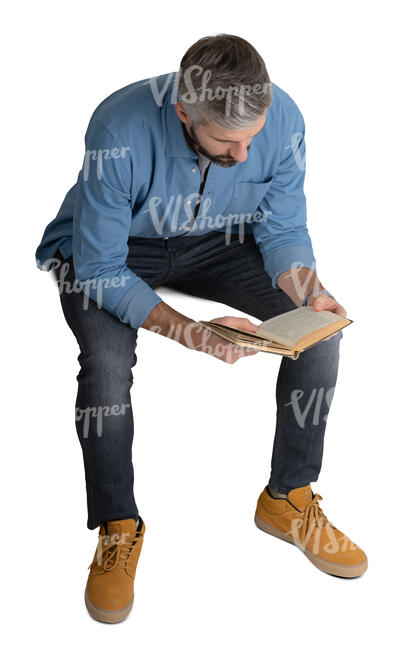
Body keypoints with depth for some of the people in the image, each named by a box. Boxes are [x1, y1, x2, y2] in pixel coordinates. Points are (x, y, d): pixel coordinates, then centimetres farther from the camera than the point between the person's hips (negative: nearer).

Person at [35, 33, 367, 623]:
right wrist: (188, 331, -42)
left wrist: (308, 289, -31)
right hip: (112, 250, -3)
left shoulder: (283, 118, -23)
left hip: (216, 242, 4)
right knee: (108, 360, -33)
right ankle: (118, 528, -7)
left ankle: (288, 499, 1)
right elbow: (101, 271, -28)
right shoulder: (121, 132, -36)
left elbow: (283, 230, -9)